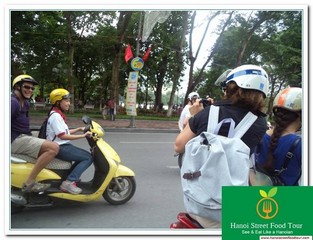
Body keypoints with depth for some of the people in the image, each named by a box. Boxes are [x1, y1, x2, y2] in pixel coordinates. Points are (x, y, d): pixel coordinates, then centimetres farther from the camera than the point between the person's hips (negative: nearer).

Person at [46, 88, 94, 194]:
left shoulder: (59, 114, 15)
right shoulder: (55, 116, -16)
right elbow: (62, 136, -23)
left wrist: (79, 129, 11)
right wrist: (83, 135, -24)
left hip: (64, 146, 10)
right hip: (59, 148, -10)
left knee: (86, 155, 13)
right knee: (88, 158, -15)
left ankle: (70, 176, 15)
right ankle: (69, 182, -16)